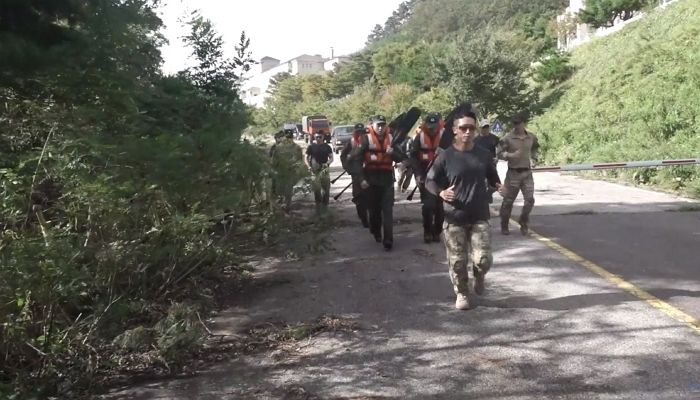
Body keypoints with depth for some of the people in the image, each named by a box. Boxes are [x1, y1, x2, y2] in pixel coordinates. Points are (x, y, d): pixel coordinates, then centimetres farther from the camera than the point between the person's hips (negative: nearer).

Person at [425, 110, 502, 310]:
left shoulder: (484, 155, 3)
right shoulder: (446, 156, -5)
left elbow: (492, 177, 17)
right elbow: (429, 180, 1)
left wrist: (499, 187, -3)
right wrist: (441, 192, -18)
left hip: (480, 217, 1)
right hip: (455, 218, -1)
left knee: (483, 259, -5)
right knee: (457, 261, 5)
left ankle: (479, 276, 30)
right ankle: (461, 293, 29)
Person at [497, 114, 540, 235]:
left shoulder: (531, 137, 5)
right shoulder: (508, 138, -8)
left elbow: (535, 148, 24)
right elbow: (499, 153, -7)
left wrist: (534, 157, 6)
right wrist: (510, 155, -24)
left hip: (527, 172, 3)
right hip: (513, 172, -3)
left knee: (530, 199, -3)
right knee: (508, 200, 3)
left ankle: (523, 222, 19)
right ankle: (504, 226, 16)